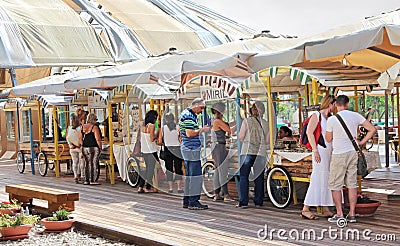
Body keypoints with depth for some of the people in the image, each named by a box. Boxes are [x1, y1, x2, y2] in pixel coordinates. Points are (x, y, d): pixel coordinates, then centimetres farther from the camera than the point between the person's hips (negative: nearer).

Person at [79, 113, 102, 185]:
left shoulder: (83, 127, 7)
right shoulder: (94, 127, -11)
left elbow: (80, 138, 10)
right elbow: (97, 139, -15)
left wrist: (83, 146, 17)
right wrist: (100, 146, -4)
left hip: (85, 148, 6)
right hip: (94, 148, -6)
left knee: (87, 163, 11)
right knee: (93, 164, 0)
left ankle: (86, 180, 12)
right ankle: (92, 181, -1)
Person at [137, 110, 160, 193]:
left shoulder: (143, 126, 8)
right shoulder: (151, 125, -14)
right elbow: (152, 139, -18)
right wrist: (157, 134, -2)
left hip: (144, 150, 8)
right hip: (151, 150, -8)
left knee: (147, 168, 15)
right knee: (151, 169, 2)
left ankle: (140, 187, 13)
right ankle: (148, 188, 6)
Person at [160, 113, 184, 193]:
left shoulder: (163, 128, -1)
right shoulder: (178, 127, -3)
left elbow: (160, 140, 1)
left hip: (167, 150, 1)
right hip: (177, 150, -1)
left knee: (169, 169, 6)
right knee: (178, 169, 4)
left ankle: (170, 188, 4)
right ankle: (179, 188, 1)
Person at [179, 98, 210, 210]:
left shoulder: (189, 114, 18)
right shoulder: (188, 116, -15)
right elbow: (189, 133, -22)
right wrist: (202, 130, -10)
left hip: (187, 149, 11)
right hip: (191, 149, -11)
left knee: (189, 175, 13)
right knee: (196, 175, -9)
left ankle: (187, 201, 17)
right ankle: (193, 202, -7)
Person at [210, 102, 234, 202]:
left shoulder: (214, 122, 17)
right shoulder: (218, 122, -13)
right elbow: (229, 130, -14)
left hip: (216, 147, 10)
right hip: (220, 146, -10)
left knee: (217, 171, 11)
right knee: (223, 170, -11)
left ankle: (216, 194, 13)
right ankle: (226, 195, -14)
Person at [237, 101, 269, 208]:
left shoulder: (246, 121, -6)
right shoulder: (265, 123, 2)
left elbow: (241, 137, -4)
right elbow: (267, 141, 3)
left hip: (248, 152, -3)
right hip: (260, 153, 3)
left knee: (243, 177, 4)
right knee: (259, 178, 8)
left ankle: (243, 202, 0)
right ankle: (258, 202, 10)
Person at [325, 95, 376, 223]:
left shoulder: (332, 119, -12)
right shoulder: (355, 116, 0)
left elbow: (328, 139, 0)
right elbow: (372, 129, 2)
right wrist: (361, 142, 9)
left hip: (339, 154, -5)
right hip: (353, 152, 5)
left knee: (335, 185, 4)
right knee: (352, 184, 10)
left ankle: (339, 214, 2)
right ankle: (352, 214, 12)